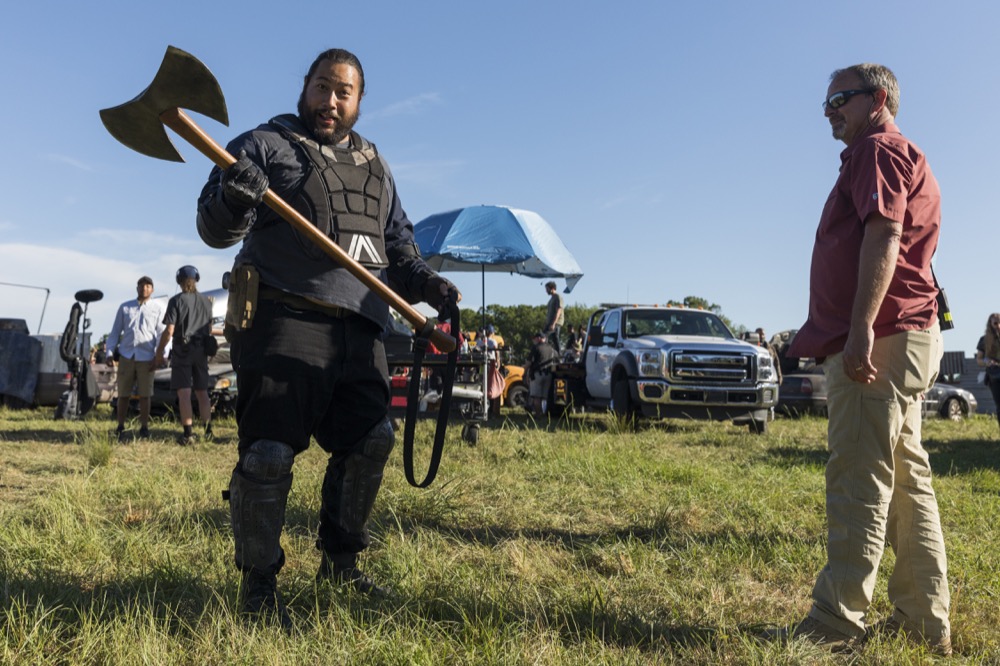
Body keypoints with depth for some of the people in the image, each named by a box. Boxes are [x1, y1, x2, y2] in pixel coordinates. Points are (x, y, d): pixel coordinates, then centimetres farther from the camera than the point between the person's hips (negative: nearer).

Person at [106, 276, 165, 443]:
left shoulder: (158, 307, 7)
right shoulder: (125, 307, 13)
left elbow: (161, 332, 3)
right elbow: (115, 331, 15)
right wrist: (111, 351, 5)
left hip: (146, 357, -2)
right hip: (126, 356, 2)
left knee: (144, 395, 3)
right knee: (123, 394, 7)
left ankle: (144, 428, 12)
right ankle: (120, 428, 17)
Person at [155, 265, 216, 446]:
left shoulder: (176, 301, -8)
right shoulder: (206, 301, 8)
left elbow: (169, 331, -12)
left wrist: (159, 353, -4)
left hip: (182, 350, -5)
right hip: (201, 350, 5)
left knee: (184, 393, -5)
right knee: (202, 392, 13)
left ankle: (188, 433, -10)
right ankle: (208, 430, 15)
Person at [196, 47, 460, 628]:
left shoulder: (374, 166, 22)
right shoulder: (266, 145, 6)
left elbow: (399, 248, 23)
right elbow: (214, 228, -1)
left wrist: (427, 283, 3)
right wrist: (232, 202, -24)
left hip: (360, 329, 6)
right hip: (285, 321, -5)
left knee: (371, 441, 9)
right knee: (269, 453, -9)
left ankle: (340, 562, 28)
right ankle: (259, 584, 10)